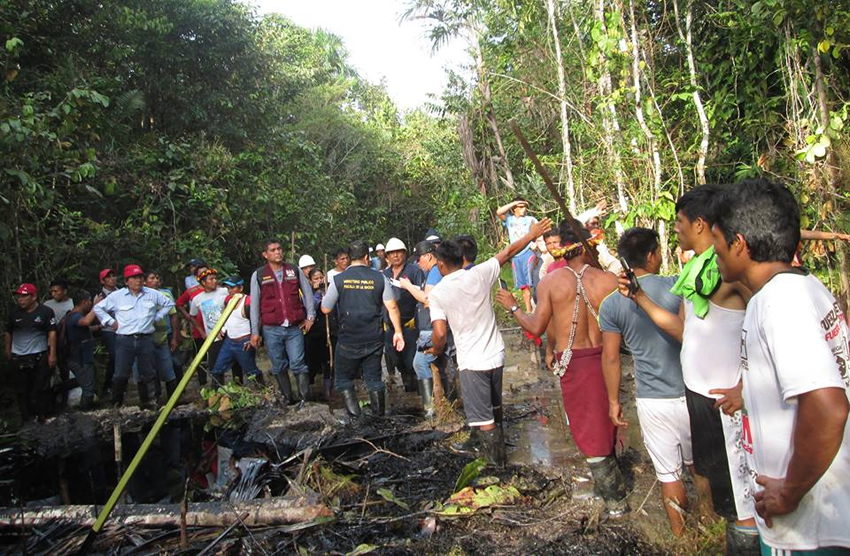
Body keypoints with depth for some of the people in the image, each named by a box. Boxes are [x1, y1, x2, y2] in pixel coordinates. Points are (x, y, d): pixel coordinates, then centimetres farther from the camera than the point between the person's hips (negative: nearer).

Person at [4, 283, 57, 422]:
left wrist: (52, 354, -11)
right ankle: (26, 418, 21)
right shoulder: (14, 312, 2)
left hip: (40, 357, -3)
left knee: (41, 389, 3)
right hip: (18, 358, 3)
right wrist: (8, 351, 15)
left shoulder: (46, 311, -7)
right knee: (22, 390, 10)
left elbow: (52, 333, -7)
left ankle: (42, 417, 14)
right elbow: (8, 332, 13)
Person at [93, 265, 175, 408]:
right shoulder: (117, 296, 2)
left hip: (146, 339, 2)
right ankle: (116, 405, 5)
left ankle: (146, 403, 16)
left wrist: (156, 317, 11)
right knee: (121, 374, -6)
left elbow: (169, 304, 20)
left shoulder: (153, 294, 7)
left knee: (148, 373, 5)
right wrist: (111, 322, 5)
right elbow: (98, 308, 12)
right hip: (124, 340, -2)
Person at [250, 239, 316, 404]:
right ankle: (287, 398, 20)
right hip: (271, 329, 0)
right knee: (279, 367, 8)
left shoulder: (294, 270, 7)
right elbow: (254, 305, 3)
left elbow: (308, 293, 13)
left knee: (298, 364, -4)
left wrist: (310, 316, 7)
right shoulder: (258, 275, 3)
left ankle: (306, 398, 3)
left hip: (295, 328, 0)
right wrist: (255, 331, 1)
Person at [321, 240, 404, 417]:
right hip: (374, 340, 2)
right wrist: (398, 331, 3)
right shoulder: (380, 278, -4)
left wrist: (325, 294, 18)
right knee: (373, 378, 16)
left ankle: (354, 416, 6)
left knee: (344, 379, 15)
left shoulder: (338, 280, -6)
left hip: (348, 341, -2)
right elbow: (392, 307, -5)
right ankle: (379, 416, 20)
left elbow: (325, 309, 0)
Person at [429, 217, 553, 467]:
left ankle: (498, 458, 11)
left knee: (483, 416, 5)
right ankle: (477, 443, 44)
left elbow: (440, 334, -17)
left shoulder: (437, 293, -12)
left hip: (471, 361, -5)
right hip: (495, 355, 6)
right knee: (492, 407, 24)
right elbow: (509, 252, 7)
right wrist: (532, 234, 21)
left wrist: (436, 350, 5)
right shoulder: (479, 274, -5)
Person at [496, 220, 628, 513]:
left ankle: (616, 500, 19)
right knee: (605, 423, 23)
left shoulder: (550, 282, -9)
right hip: (603, 358, 3)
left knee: (589, 431, 10)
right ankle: (611, 483, 42)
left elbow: (536, 327, -7)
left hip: (572, 363, -2)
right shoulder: (609, 280, -7)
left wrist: (512, 307, 9)